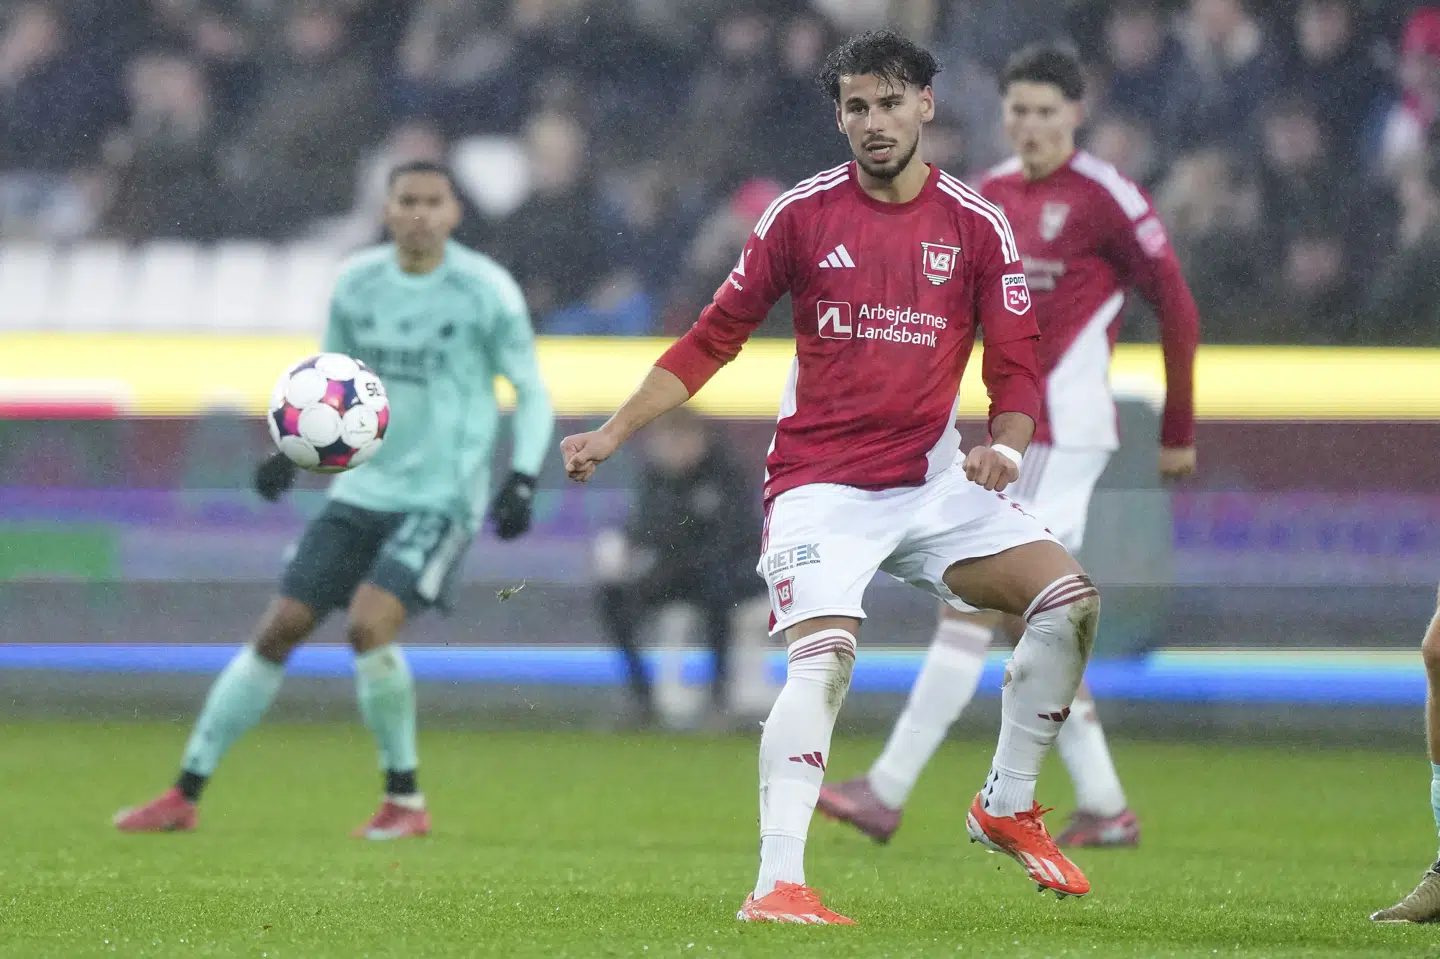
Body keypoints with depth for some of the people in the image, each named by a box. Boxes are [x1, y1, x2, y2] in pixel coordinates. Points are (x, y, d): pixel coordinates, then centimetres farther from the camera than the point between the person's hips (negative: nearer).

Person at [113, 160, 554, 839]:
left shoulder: (487, 292, -9)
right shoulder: (357, 285, 4)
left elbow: (532, 395, -2)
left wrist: (522, 481, -15)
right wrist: (291, 452, 4)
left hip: (441, 498, -5)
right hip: (362, 490, 5)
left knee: (369, 622, -24)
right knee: (278, 629, 2)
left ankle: (406, 802, -8)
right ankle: (186, 794, 10)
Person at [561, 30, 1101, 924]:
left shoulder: (978, 225, 3)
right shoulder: (802, 213, 0)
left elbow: (1018, 369, 4)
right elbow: (713, 338, 5)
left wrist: (1003, 447, -18)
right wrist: (613, 433, 0)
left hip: (934, 477, 3)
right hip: (821, 482, -3)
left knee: (1069, 598, -12)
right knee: (824, 656, -25)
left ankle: (1007, 807, 6)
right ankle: (777, 884, -30)